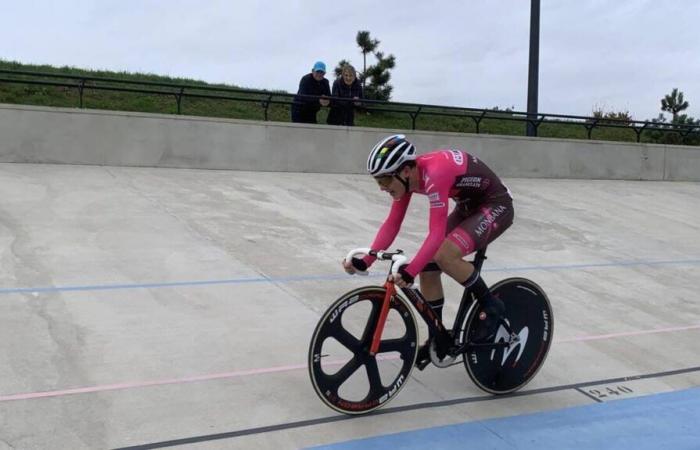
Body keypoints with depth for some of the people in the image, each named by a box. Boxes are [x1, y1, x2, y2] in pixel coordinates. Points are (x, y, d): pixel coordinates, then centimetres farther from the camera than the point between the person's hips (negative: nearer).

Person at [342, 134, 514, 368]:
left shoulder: (434, 173, -34)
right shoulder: (407, 176, -9)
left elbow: (436, 234, -39)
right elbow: (392, 224, -4)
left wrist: (409, 272, -46)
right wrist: (365, 261, -12)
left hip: (496, 206, -8)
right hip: (468, 207, 8)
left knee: (445, 256, -28)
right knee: (427, 267, -1)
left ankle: (491, 306, -5)